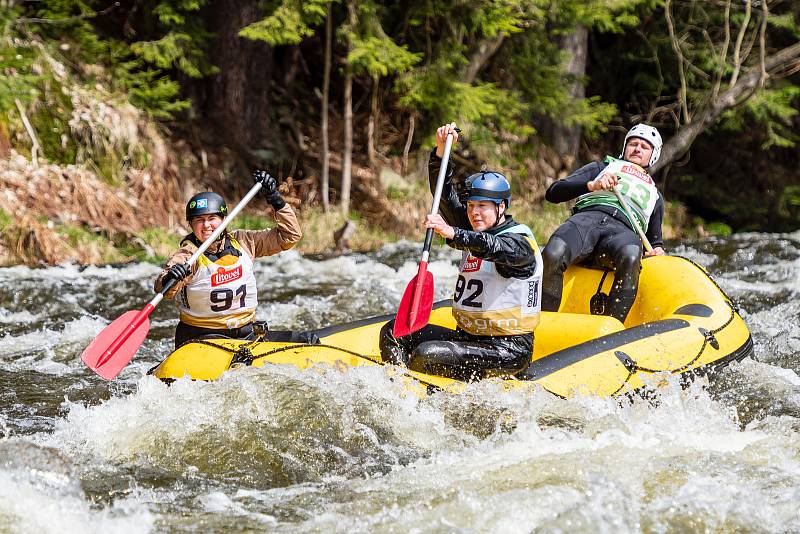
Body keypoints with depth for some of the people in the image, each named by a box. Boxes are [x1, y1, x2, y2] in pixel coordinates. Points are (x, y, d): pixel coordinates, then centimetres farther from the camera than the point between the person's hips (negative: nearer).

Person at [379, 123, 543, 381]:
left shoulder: (520, 240, -12)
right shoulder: (474, 232, 13)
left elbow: (496, 248, -34)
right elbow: (445, 195, 6)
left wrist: (452, 233, -49)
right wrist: (441, 150, -7)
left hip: (509, 350, -9)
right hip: (469, 337, 9)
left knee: (428, 355, -29)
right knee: (393, 333, -3)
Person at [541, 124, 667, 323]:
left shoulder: (655, 196, 40)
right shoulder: (601, 168, 33)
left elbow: (654, 239, 40)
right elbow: (553, 193, 19)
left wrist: (657, 250, 14)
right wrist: (592, 185, 3)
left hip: (623, 230, 1)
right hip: (587, 217, -1)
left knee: (630, 257, -41)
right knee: (552, 255, -37)